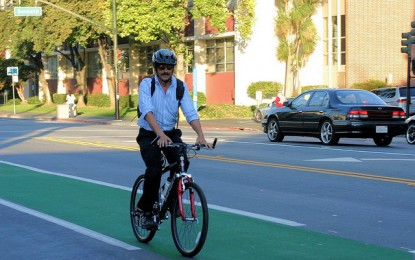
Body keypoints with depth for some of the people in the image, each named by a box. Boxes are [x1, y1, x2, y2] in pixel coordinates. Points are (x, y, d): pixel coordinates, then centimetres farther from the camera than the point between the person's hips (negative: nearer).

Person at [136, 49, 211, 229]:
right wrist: (160, 134, -43)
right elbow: (147, 111, -27)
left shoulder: (180, 86, -5)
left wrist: (200, 135, -32)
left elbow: (191, 113, -15)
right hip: (149, 134, -3)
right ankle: (145, 210, -3)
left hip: (171, 133, 3)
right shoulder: (146, 84, -13)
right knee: (155, 168, -24)